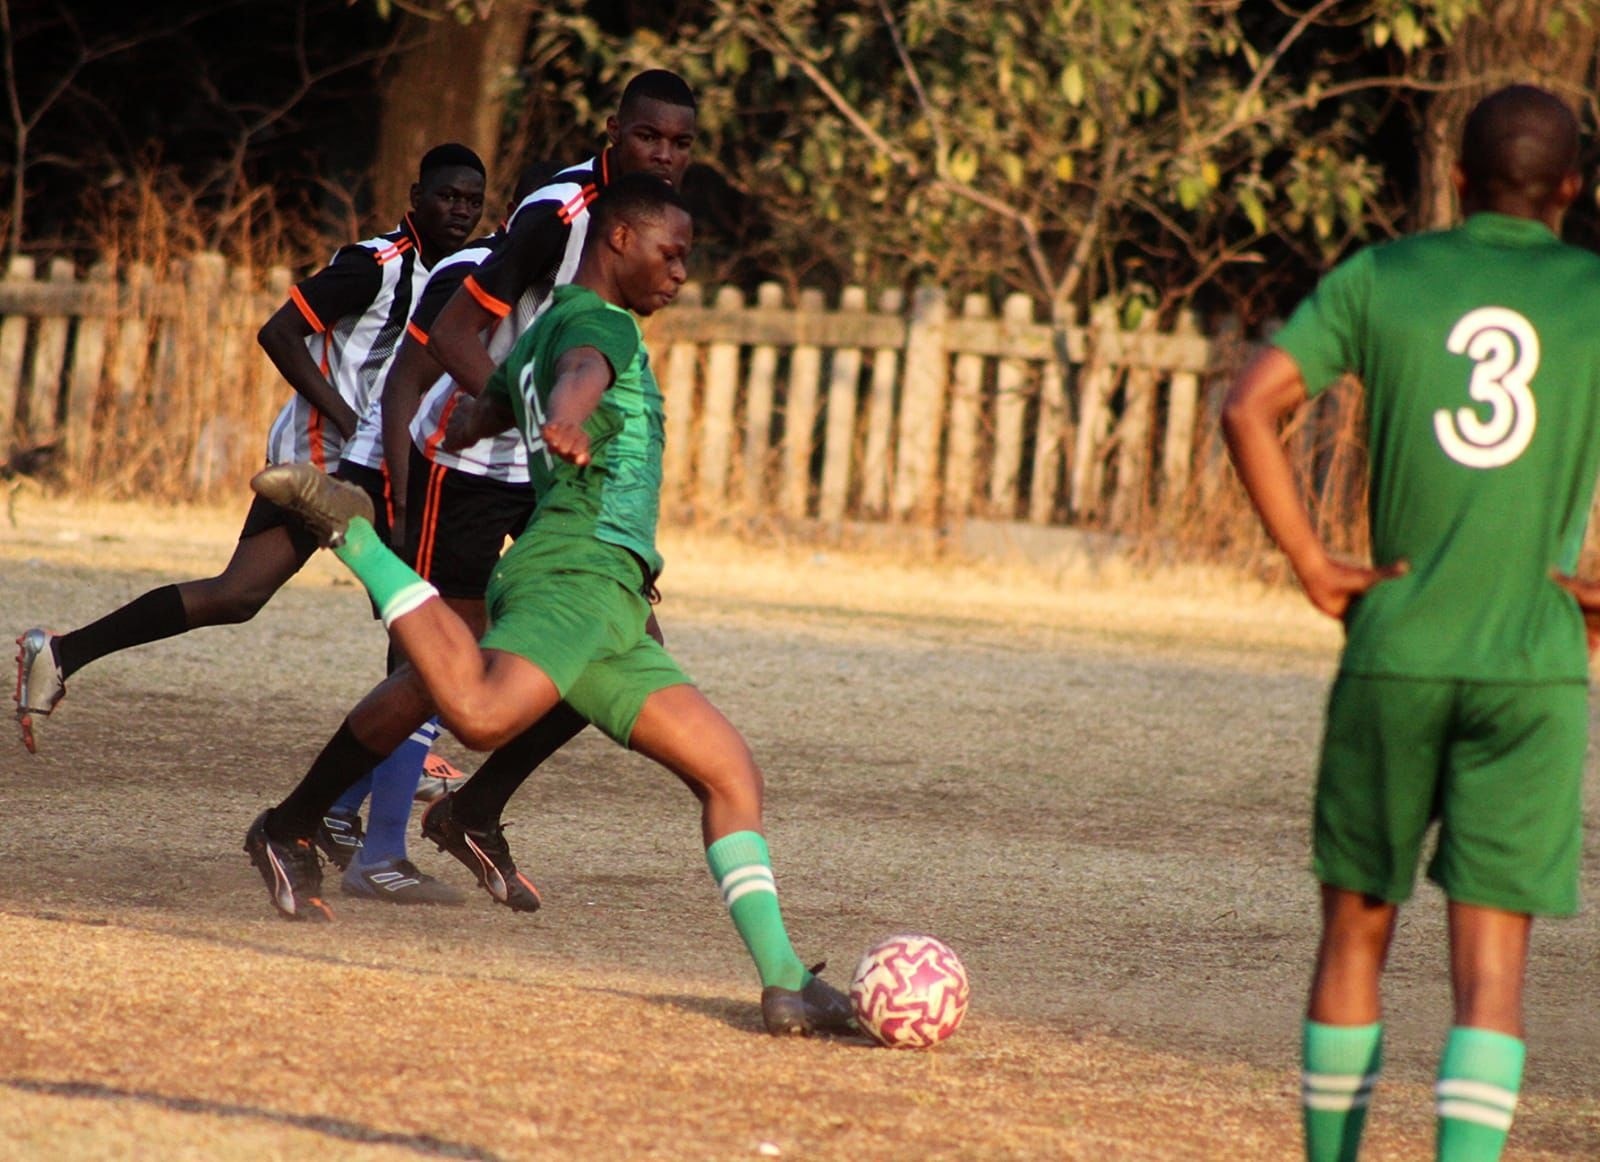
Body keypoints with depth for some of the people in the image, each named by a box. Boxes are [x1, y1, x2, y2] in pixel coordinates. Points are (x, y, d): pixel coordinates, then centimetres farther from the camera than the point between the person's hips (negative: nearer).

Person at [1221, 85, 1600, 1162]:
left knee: (1357, 928, 17)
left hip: (1395, 657, 1)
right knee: (1491, 963, -2)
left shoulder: (1381, 279, 4)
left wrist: (1315, 566, 0)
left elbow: (1249, 408, -5)